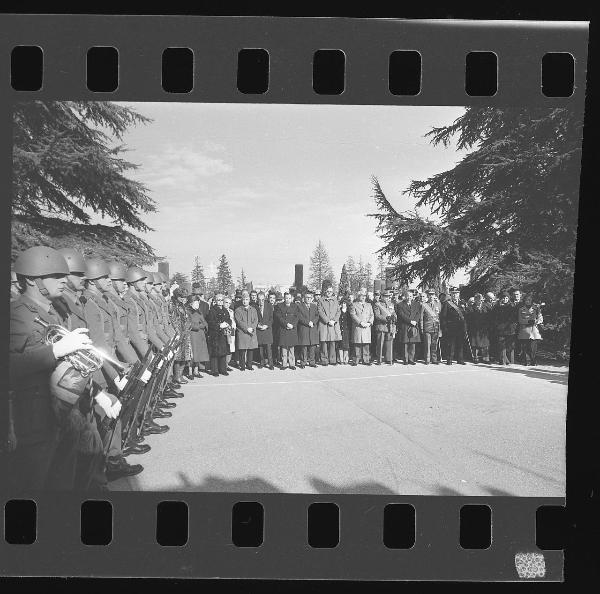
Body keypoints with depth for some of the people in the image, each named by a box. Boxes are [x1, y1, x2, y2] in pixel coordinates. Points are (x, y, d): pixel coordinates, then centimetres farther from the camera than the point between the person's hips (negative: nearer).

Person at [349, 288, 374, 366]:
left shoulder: (369, 305, 21)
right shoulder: (354, 305, 7)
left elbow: (372, 315, 14)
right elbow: (353, 315, -4)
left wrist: (369, 323, -5)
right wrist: (360, 322, -14)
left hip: (367, 327, 3)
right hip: (357, 327, -3)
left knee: (366, 344, 1)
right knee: (357, 344, -5)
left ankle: (366, 360, 5)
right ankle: (356, 360, -1)